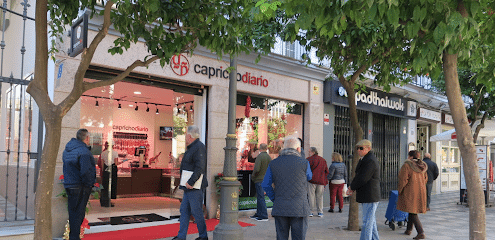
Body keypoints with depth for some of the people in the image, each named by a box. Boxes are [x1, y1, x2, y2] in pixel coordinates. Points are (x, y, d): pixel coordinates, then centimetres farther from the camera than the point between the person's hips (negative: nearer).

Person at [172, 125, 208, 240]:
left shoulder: (199, 147, -15)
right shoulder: (191, 147, 17)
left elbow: (200, 168, -23)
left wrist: (190, 182, -24)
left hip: (195, 187, -10)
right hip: (189, 187, 10)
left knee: (196, 212, -1)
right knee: (184, 210, 11)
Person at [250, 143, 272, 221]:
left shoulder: (259, 156, -15)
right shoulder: (269, 157, 8)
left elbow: (256, 169, -23)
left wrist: (253, 176, -7)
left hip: (259, 180, -8)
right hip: (265, 179, 8)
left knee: (261, 198, -4)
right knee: (259, 197, 16)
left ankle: (264, 216, -2)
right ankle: (258, 214, 24)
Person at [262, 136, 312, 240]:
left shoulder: (273, 163, 3)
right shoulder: (304, 163, -4)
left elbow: (266, 185, 3)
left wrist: (275, 199, 11)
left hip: (280, 208, 2)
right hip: (299, 208, -2)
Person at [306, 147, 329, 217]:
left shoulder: (309, 159, -4)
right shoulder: (323, 160, 14)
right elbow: (326, 171, 15)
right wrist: (325, 181, 18)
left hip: (312, 180, -5)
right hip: (321, 181, 5)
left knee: (311, 196, 1)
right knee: (319, 196, 10)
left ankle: (310, 211, 2)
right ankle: (320, 212, 11)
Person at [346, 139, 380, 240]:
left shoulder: (370, 161, -17)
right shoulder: (365, 159, 17)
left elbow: (363, 178, -22)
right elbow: (359, 176, 17)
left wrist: (352, 187, -7)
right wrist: (352, 187, 2)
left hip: (370, 197, -10)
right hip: (366, 197, 10)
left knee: (367, 222, -7)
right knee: (371, 221, 18)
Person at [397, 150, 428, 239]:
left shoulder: (407, 165, -14)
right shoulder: (422, 166, 7)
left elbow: (403, 180, -15)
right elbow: (425, 179, 14)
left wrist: (399, 190, -4)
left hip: (410, 192, -7)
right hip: (420, 192, 7)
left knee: (412, 213, -3)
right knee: (413, 211, 19)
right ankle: (408, 229, 30)